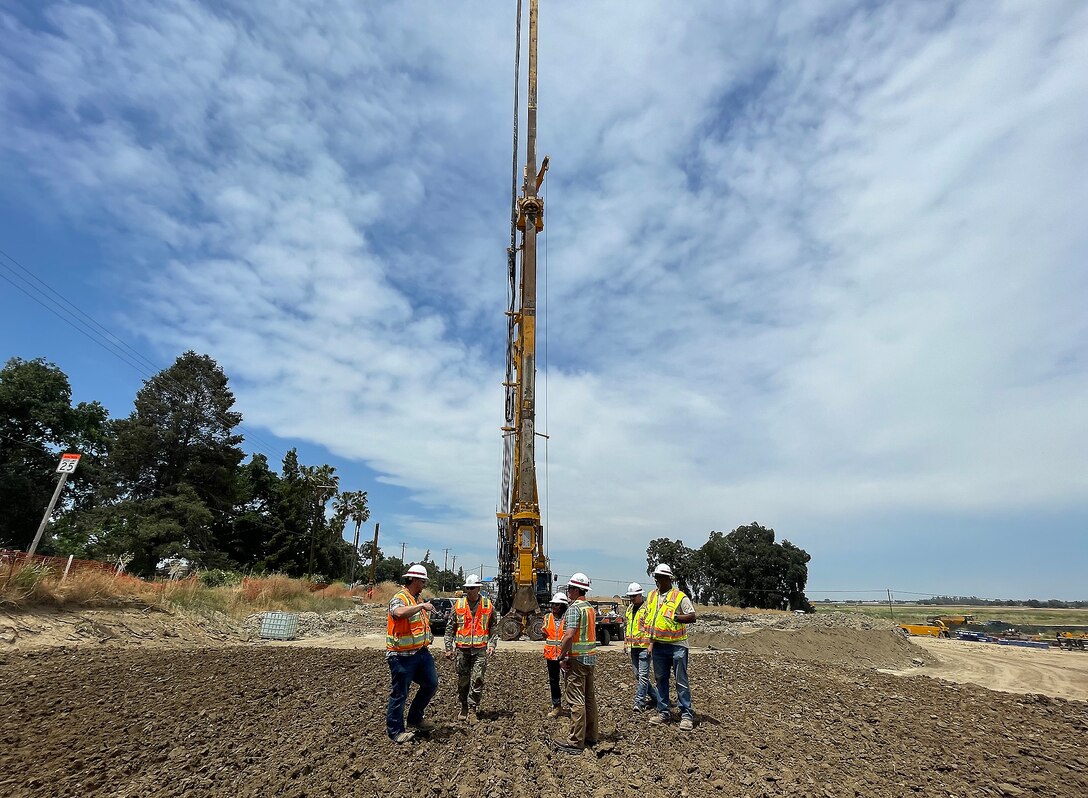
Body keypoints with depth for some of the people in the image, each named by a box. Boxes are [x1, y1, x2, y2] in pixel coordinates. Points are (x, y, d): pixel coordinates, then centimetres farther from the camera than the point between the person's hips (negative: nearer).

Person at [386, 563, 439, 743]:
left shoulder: (417, 599, 13)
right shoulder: (399, 598, -16)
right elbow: (400, 613, -41)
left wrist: (427, 640, 16)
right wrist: (422, 606, -33)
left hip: (421, 652, 9)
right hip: (402, 656, -9)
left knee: (431, 683, 13)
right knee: (399, 693, 3)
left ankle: (415, 718, 30)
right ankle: (395, 731, 18)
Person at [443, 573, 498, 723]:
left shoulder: (488, 605, 2)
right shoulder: (458, 605, 3)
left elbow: (494, 628, 9)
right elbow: (450, 628, 8)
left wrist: (492, 644, -2)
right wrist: (448, 648, 4)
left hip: (480, 649, -1)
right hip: (463, 649, 1)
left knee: (477, 680, -5)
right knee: (463, 680, 8)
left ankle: (472, 710, 7)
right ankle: (464, 708, 26)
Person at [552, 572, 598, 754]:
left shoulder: (574, 608, -16)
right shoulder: (591, 608, 11)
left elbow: (569, 635, -24)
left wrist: (561, 657, -13)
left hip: (577, 658, -9)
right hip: (591, 657, 9)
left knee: (576, 700, -3)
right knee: (590, 697, 15)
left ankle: (576, 742, 1)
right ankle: (591, 736, 24)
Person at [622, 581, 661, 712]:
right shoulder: (630, 608, 14)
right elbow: (626, 626, 23)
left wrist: (651, 644, -20)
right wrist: (625, 642, 19)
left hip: (645, 646, -8)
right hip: (633, 647, 8)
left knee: (643, 675, -7)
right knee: (638, 674, 12)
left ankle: (639, 702, -1)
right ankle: (656, 697, 26)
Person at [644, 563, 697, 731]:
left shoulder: (680, 596, -8)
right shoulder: (651, 596, 9)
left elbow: (692, 616, -11)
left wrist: (674, 617, -19)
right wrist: (651, 642, 16)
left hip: (677, 645, -5)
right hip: (658, 646, 6)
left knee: (681, 681, 1)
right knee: (661, 680, 13)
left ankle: (686, 714, 9)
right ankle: (663, 712, 23)